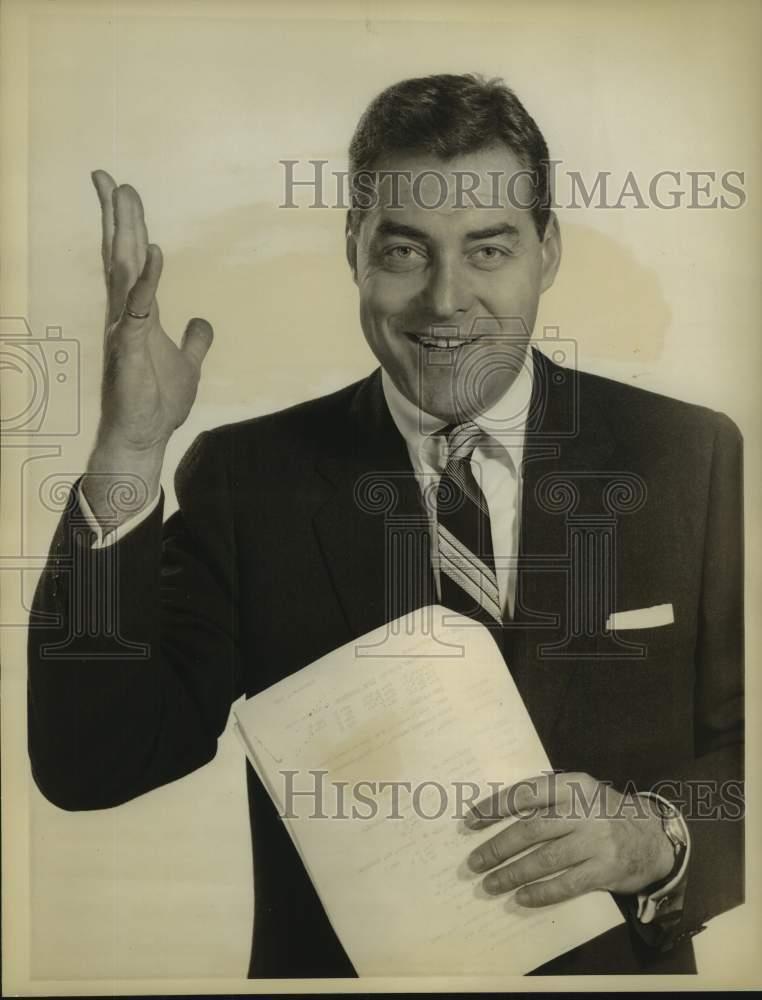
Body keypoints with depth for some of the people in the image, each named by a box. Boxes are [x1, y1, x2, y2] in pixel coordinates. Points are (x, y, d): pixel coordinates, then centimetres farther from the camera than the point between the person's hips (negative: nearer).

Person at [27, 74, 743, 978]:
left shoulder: (693, 458, -10)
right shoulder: (246, 476, -11)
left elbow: (741, 749, -4)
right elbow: (87, 767, -16)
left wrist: (658, 835, -24)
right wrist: (127, 459, -25)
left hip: (618, 958, 1)